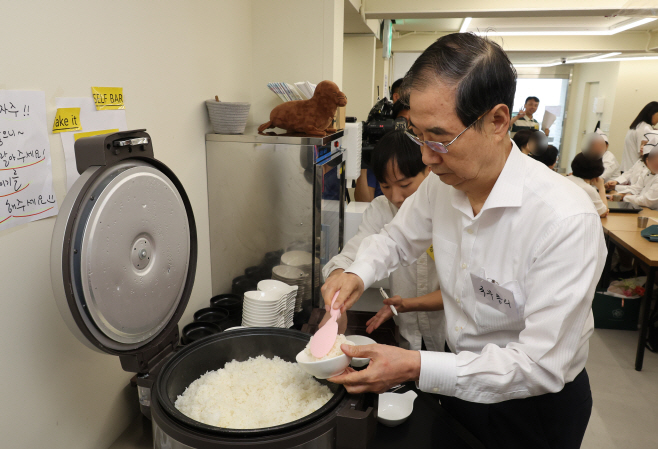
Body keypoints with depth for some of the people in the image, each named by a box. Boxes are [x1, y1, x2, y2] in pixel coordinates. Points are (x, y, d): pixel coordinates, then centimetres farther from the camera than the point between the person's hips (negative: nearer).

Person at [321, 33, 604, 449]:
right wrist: (358, 275, -15)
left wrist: (417, 367, -35)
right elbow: (397, 238, 5)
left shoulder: (566, 219, -32)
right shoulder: (441, 182, -12)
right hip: (460, 376, 6)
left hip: (537, 406, -5)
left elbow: (542, 367, -30)